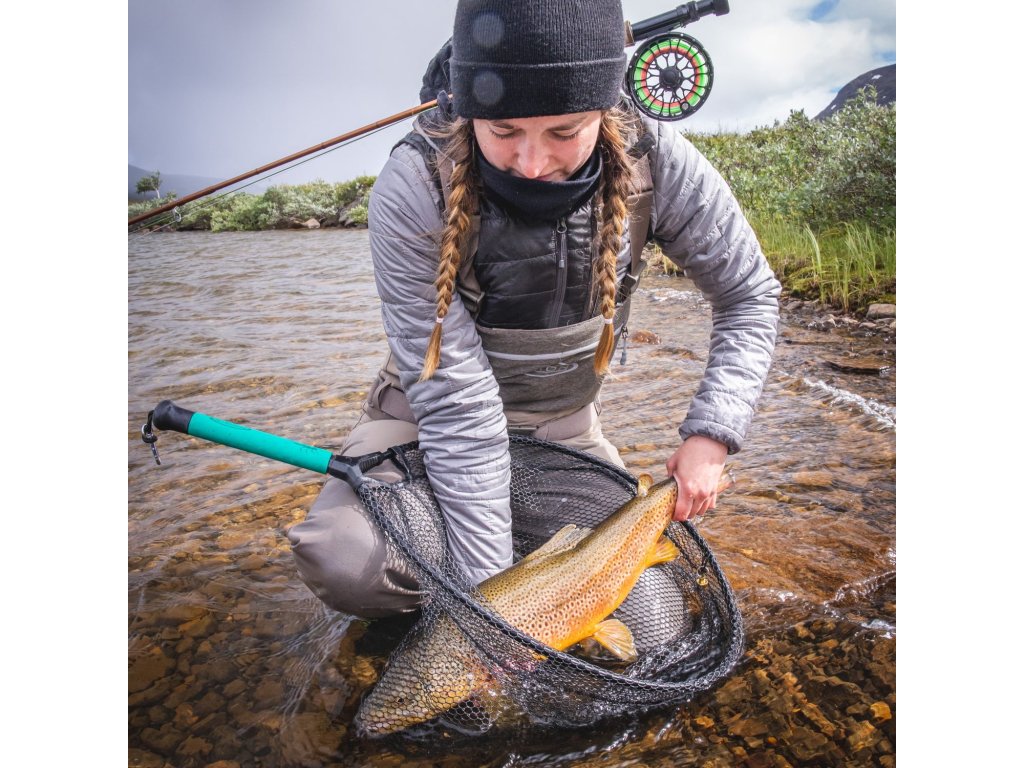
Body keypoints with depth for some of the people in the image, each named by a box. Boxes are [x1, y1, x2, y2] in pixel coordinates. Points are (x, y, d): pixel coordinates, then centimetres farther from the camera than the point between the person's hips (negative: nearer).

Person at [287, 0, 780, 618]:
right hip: (432, 417, -2)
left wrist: (712, 433, -19)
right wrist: (488, 582, -28)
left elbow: (751, 295, -6)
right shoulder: (413, 189, -27)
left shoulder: (654, 162, -19)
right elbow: (456, 403, -28)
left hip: (565, 424, 3)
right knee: (340, 560, -27)